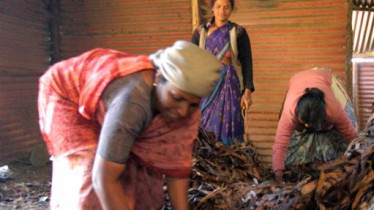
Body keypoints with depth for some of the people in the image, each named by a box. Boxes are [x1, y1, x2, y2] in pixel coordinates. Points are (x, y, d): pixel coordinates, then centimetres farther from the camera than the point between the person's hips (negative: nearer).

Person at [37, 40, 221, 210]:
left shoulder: (185, 104, -23)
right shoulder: (132, 100, -45)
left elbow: (176, 163, -17)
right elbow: (104, 179, -46)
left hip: (105, 99, 6)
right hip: (66, 94, -6)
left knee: (138, 167, -2)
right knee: (87, 174, -17)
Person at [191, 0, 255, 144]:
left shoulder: (238, 32, 1)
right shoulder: (200, 32, 7)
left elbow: (246, 62, -1)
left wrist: (248, 91, -10)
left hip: (229, 84, -2)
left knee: (227, 125, -3)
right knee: (204, 125, 4)